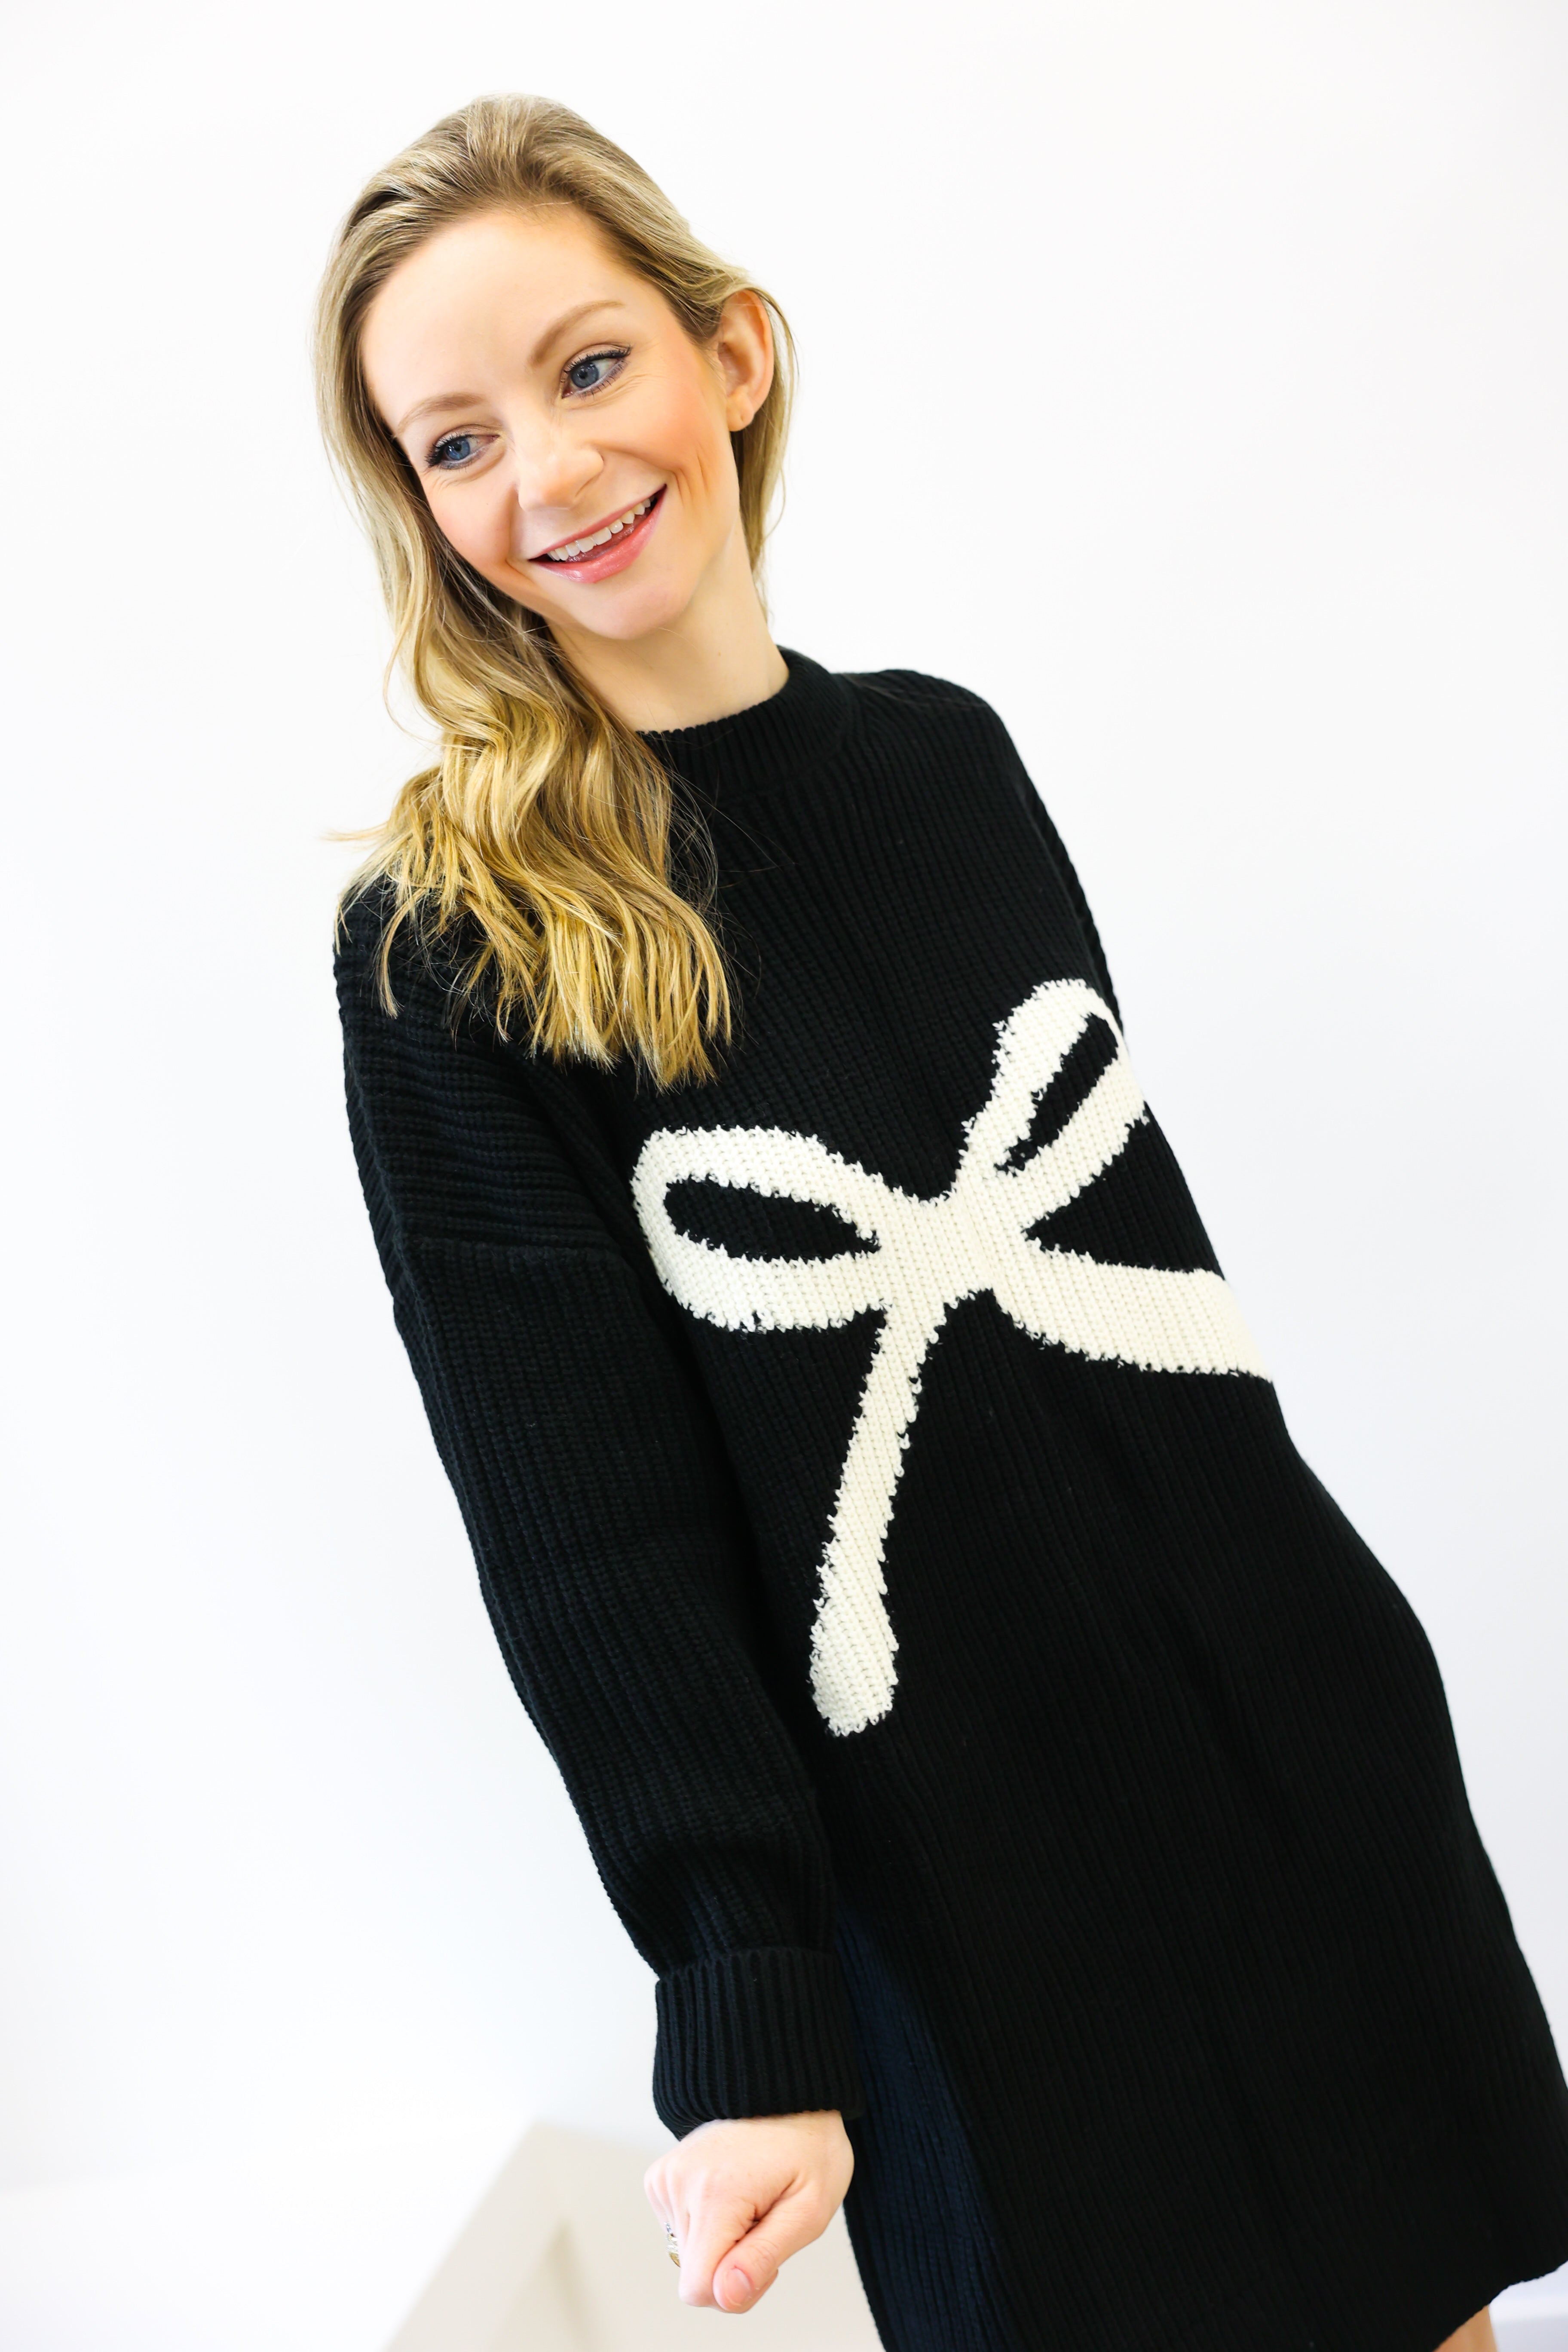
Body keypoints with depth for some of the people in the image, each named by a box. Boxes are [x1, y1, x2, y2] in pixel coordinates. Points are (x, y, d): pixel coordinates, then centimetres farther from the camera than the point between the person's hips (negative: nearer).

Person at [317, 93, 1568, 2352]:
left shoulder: (943, 753, 1)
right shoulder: (443, 953, -13)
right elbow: (587, 1531, -13)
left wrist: (1308, 1625, 16)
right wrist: (746, 2020, -15)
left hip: (1306, 1733, 5)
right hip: (956, 1889, -4)